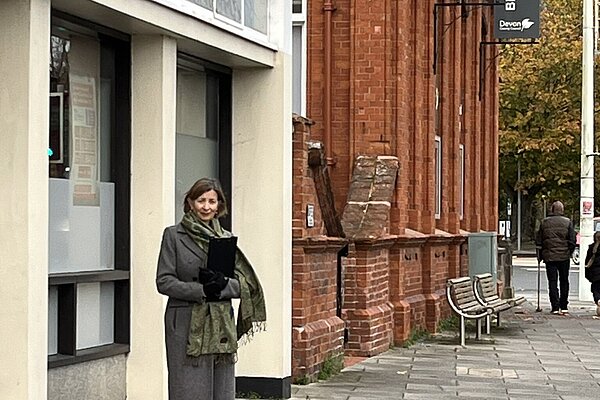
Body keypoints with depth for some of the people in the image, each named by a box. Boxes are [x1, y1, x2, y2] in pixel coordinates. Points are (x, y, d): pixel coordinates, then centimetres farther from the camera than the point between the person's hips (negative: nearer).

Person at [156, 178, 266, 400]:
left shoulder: (226, 238, 12)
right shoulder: (173, 235, 2)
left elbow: (244, 282, 7)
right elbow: (164, 281, -4)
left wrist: (221, 285, -13)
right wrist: (201, 290, -16)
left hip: (221, 324, 4)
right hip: (186, 325, -4)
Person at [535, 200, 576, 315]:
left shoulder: (545, 222, 1)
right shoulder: (568, 222, -1)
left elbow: (538, 241, 3)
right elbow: (572, 241, -3)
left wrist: (540, 256, 12)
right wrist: (569, 253, 11)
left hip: (549, 257, 0)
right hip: (564, 256, 0)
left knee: (552, 282, 3)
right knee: (564, 282, 11)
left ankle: (555, 307, -4)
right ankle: (564, 307, 12)